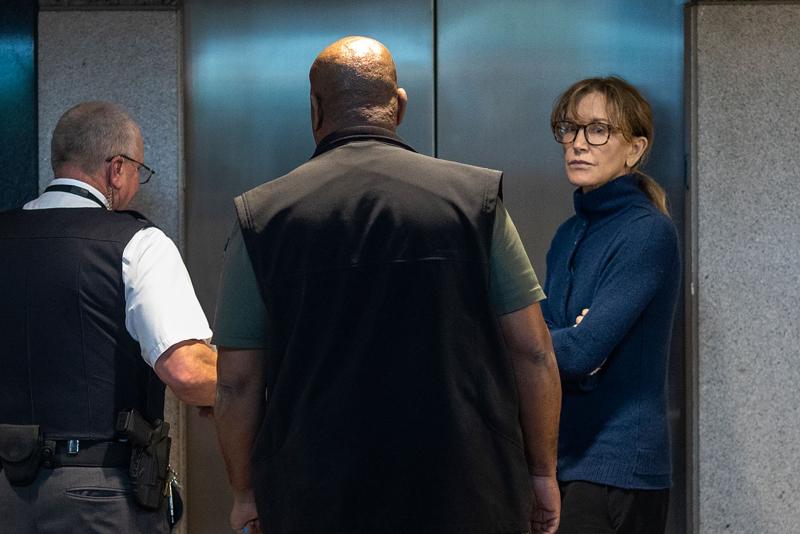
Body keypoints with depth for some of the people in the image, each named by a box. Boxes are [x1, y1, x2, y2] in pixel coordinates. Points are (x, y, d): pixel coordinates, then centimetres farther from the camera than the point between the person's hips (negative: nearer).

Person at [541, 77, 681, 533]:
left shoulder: (649, 234, -13)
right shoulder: (570, 234, 12)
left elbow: (583, 351, -21)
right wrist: (570, 345, -13)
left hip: (616, 468, -7)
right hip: (564, 459, 7)